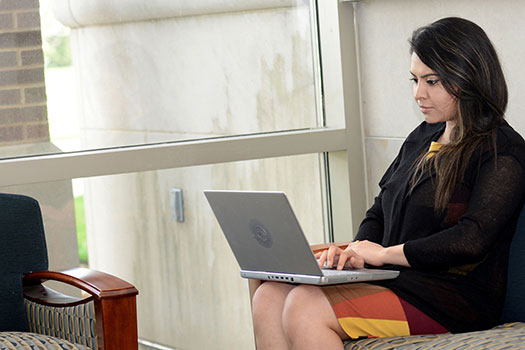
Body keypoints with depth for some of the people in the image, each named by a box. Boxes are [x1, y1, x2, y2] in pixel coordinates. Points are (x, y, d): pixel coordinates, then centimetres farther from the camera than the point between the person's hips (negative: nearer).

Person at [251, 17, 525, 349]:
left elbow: (471, 240, -18)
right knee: (270, 297, -15)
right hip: (396, 281, 8)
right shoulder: (422, 138, 20)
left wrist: (385, 254, -15)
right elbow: (379, 213, 22)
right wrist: (356, 251, 0)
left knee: (306, 308, -27)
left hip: (452, 297, -8)